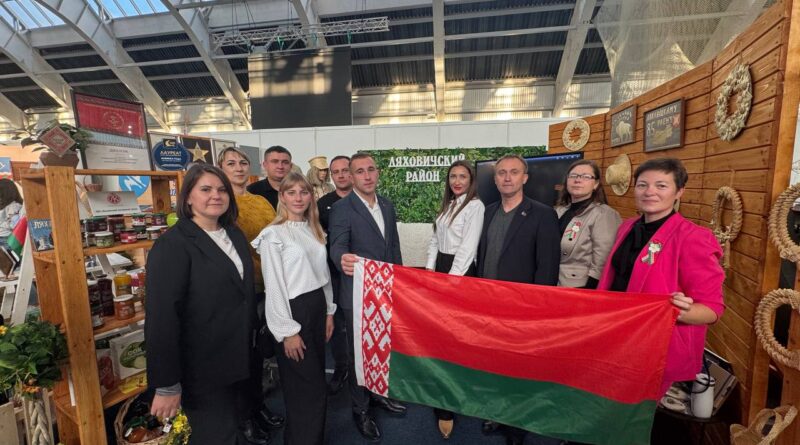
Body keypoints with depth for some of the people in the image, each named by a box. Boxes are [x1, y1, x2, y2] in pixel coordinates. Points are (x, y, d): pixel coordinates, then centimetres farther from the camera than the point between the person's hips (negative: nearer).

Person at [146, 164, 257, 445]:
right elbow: (162, 316, -19)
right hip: (202, 369, -6)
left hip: (237, 361, 6)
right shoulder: (172, 244, -16)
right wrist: (166, 384, -18)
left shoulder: (235, 234, 5)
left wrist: (249, 346, 12)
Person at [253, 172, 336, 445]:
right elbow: (274, 286, -13)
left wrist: (329, 311, 11)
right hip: (293, 310, -7)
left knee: (315, 380, 19)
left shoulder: (314, 230, 9)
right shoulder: (274, 234, -11)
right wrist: (287, 331, -13)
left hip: (317, 307, 7)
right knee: (308, 386, 4)